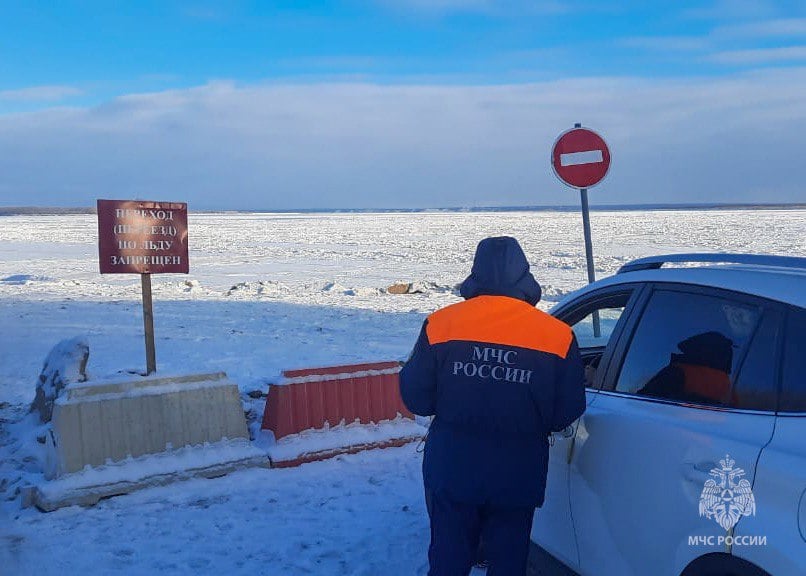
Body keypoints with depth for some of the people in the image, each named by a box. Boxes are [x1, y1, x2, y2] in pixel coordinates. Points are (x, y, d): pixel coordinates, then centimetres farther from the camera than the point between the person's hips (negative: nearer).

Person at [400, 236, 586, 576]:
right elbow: (567, 414, -4)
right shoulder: (558, 336, -8)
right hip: (517, 480, 0)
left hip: (451, 474, 0)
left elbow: (416, 398, -6)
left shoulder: (440, 324, -9)